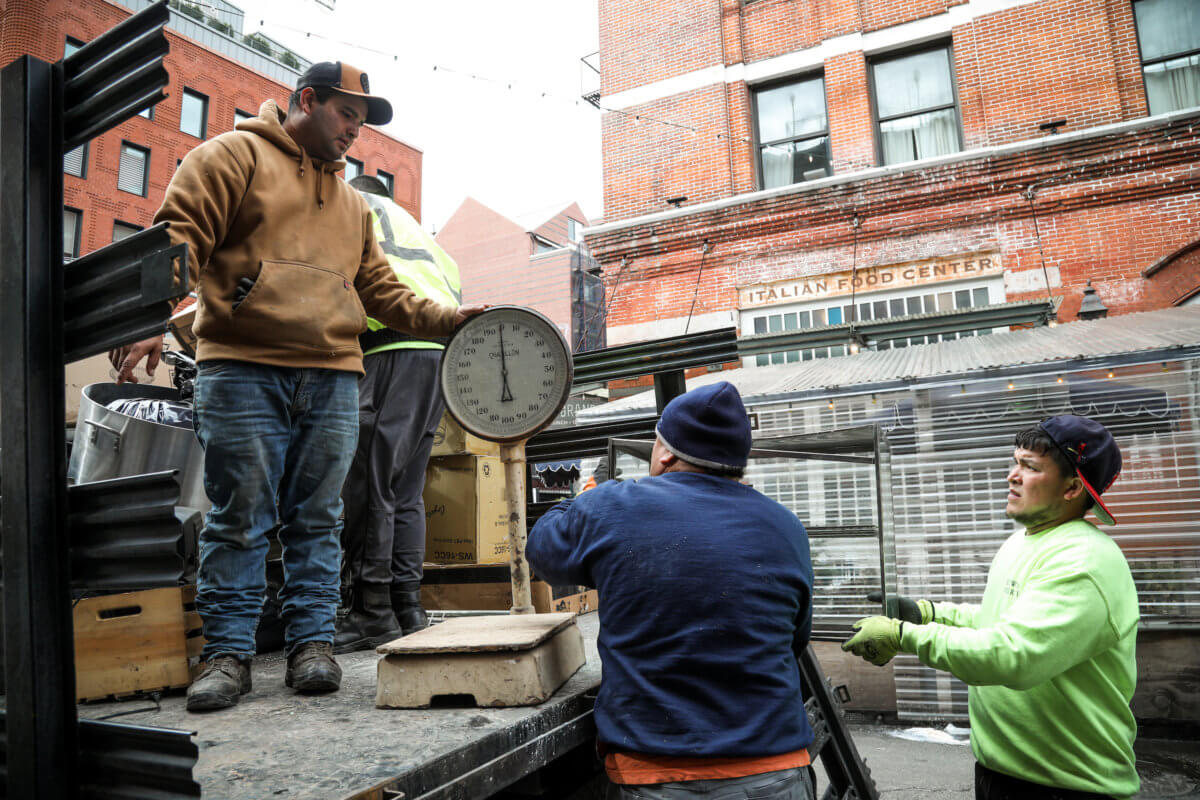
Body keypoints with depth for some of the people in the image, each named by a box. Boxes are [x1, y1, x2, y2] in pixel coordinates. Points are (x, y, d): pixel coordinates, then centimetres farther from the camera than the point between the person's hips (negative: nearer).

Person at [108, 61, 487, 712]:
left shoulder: (352, 204, 25)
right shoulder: (234, 156, 8)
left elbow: (380, 289, 24)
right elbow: (179, 236, -3)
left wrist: (446, 320, 12)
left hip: (332, 378, 5)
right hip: (243, 371, -5)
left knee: (317, 518, 5)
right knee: (239, 517, -2)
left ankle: (312, 641, 13)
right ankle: (228, 651, 10)